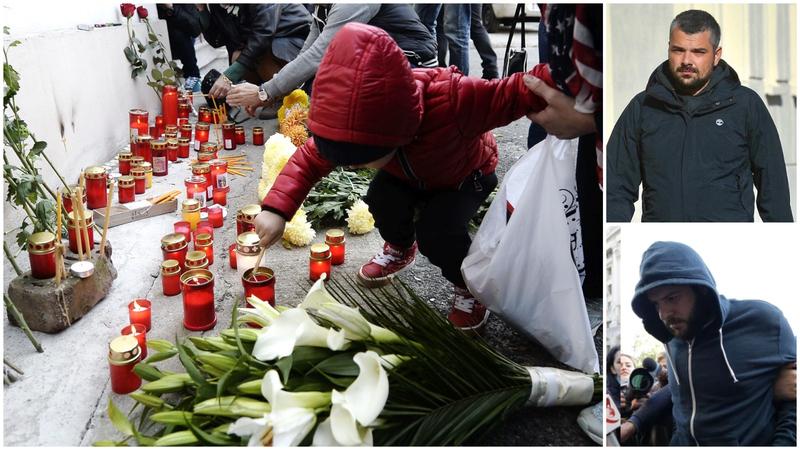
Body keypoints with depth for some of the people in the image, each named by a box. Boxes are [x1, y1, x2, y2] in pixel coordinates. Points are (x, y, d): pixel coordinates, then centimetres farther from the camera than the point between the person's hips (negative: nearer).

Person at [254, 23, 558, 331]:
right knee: (382, 199, -22)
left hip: (466, 174, -4)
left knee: (436, 231, -28)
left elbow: (517, 94, -43)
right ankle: (400, 249, 13)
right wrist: (276, 209, -31)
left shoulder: (452, 100, -47)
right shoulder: (360, 122, -31)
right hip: (411, 174, 5)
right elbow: (310, 157, -20)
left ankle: (467, 283, 4)